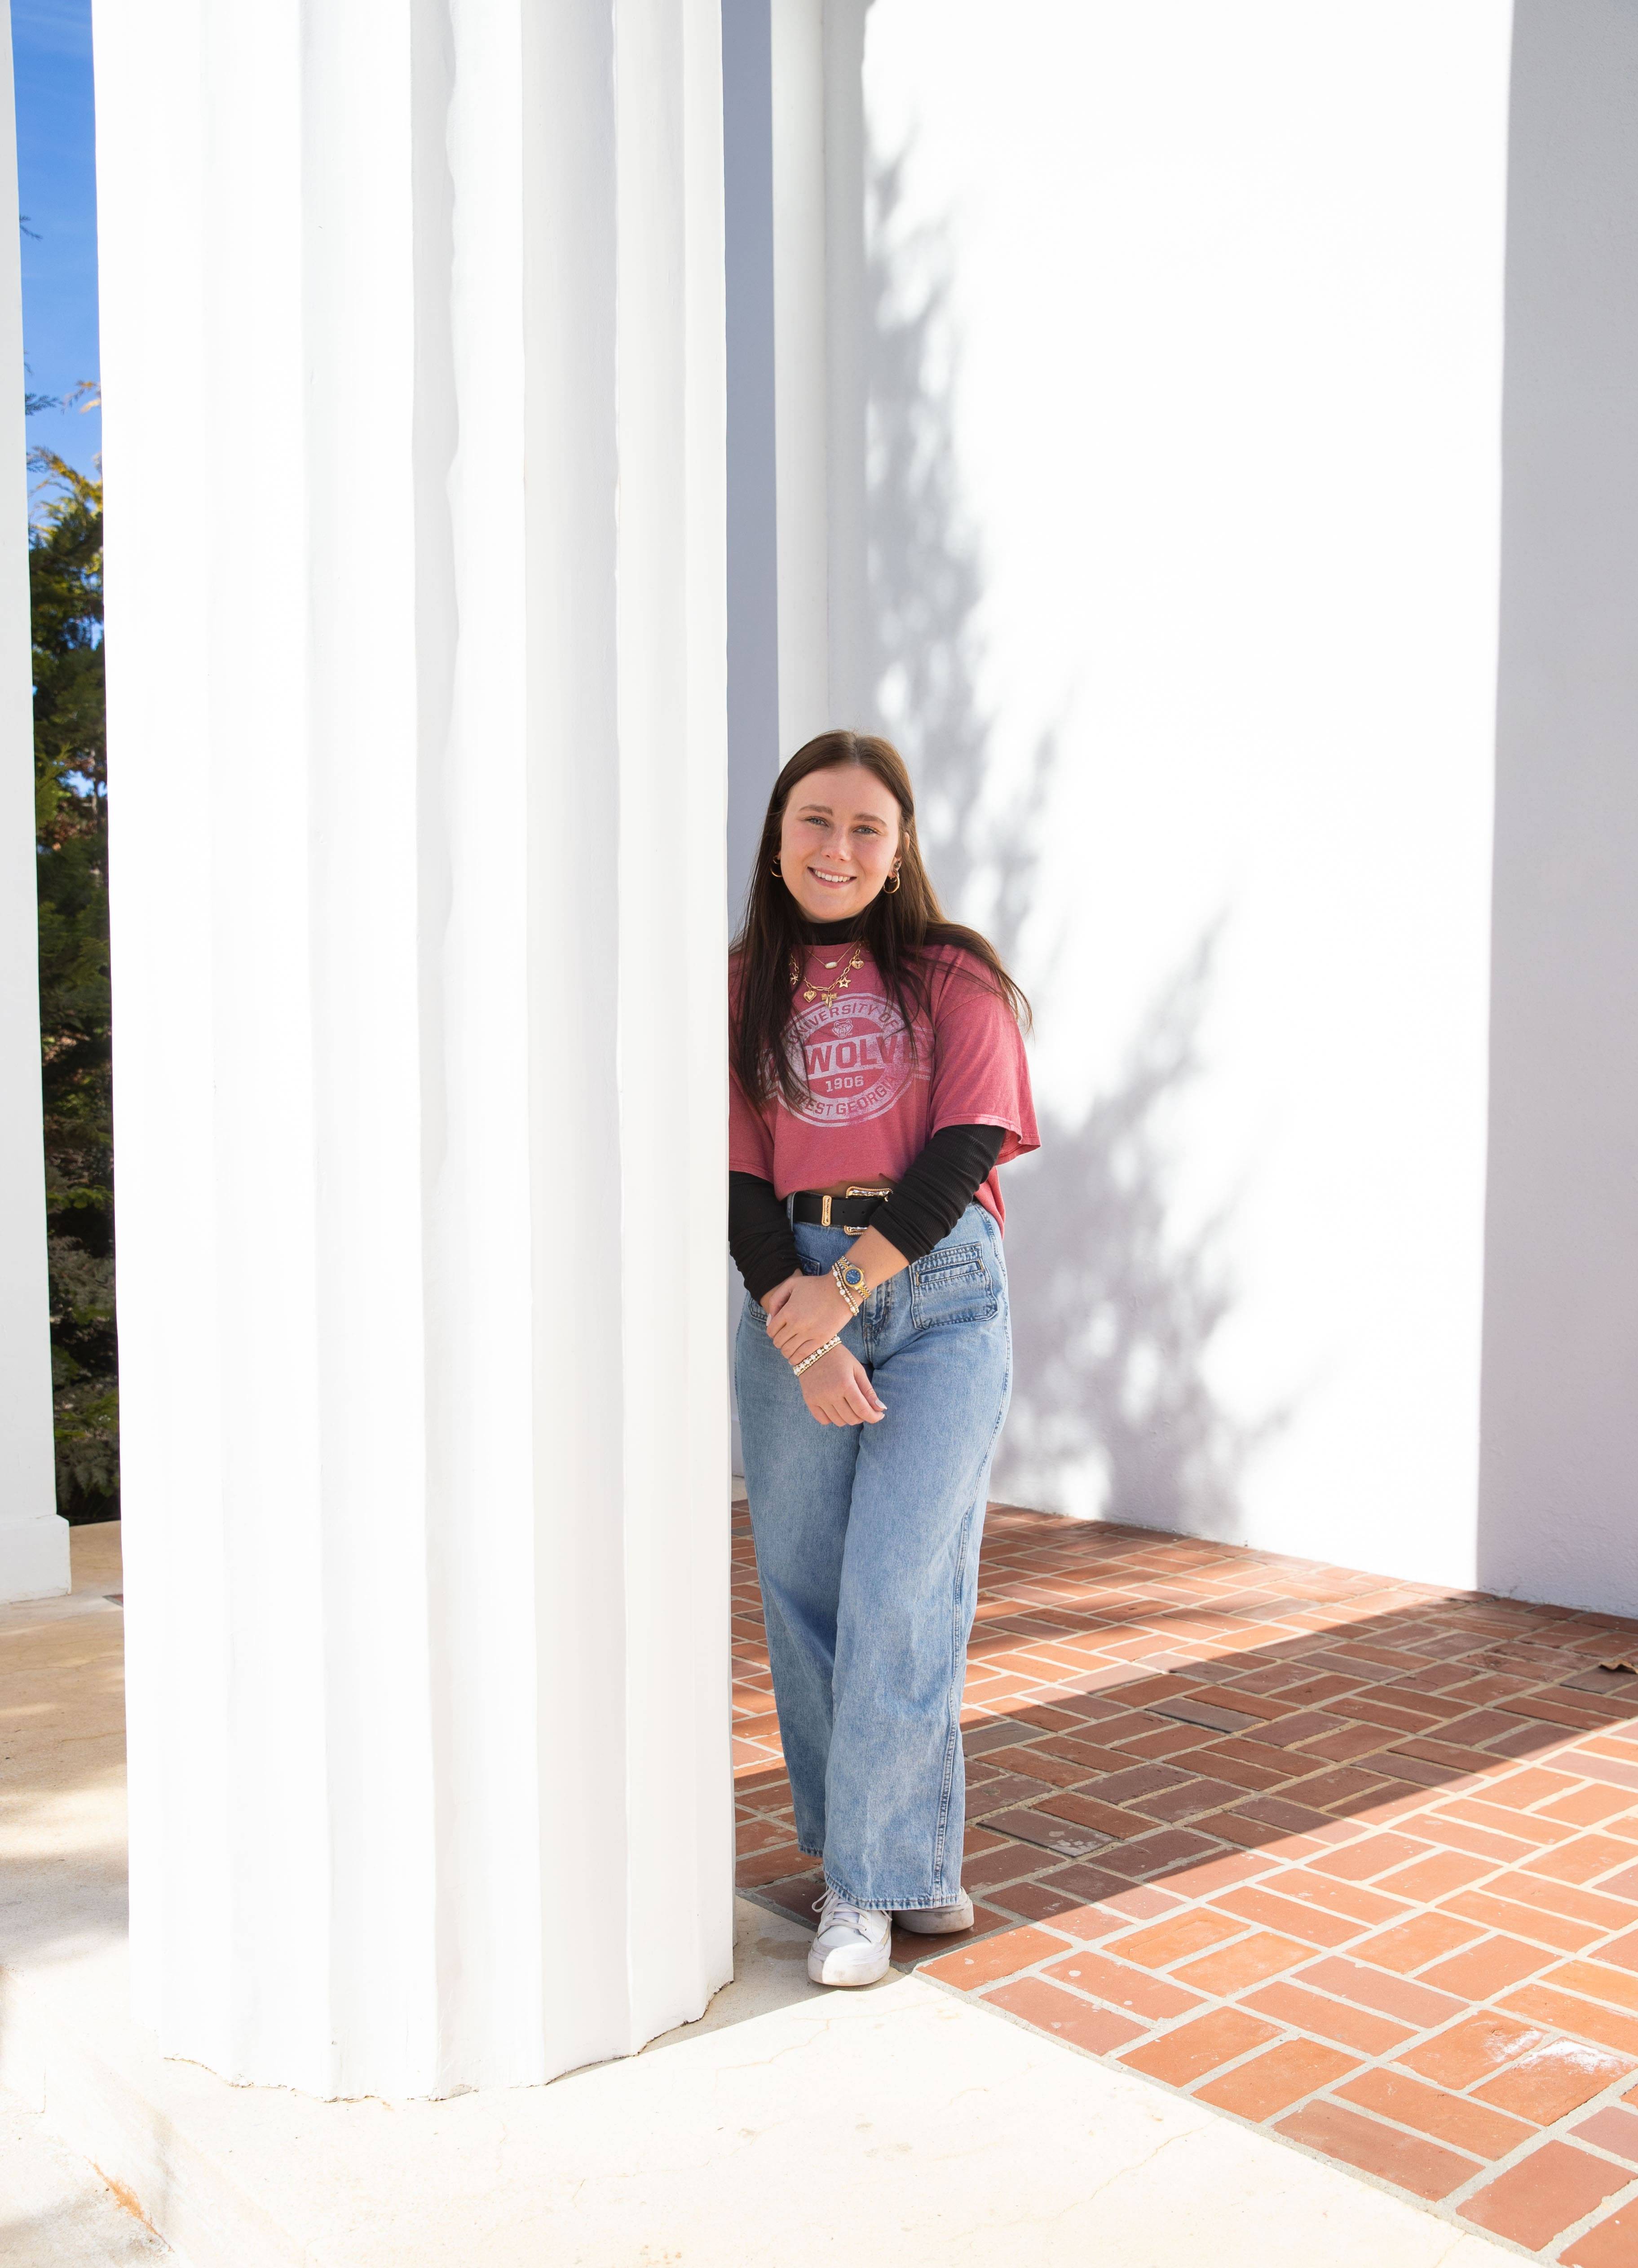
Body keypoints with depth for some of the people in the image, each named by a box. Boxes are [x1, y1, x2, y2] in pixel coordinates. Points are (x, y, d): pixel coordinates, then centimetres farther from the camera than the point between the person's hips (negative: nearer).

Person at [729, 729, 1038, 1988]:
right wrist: (800, 1333, -10)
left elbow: (965, 1150, -5)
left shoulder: (955, 974, 5)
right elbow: (740, 1176, 3)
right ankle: (904, 1864, 22)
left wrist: (851, 1286, -13)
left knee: (900, 1590, -7)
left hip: (939, 1291, -3)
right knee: (803, 1588, 5)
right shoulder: (744, 989, 11)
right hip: (791, 1298, 3)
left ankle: (872, 1882, 7)